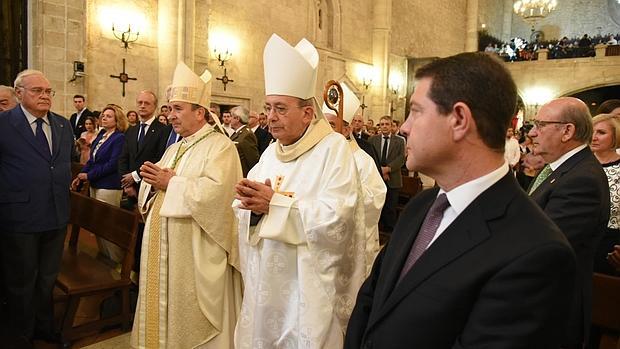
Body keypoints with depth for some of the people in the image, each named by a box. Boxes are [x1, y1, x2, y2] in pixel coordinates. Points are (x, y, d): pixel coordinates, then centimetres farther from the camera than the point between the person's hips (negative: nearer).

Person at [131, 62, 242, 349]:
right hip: (162, 246, 8)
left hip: (195, 252, -8)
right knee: (164, 304, 17)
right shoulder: (173, 149, 17)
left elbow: (215, 190, -25)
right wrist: (153, 181, -5)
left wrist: (171, 182, -17)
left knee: (190, 317, 4)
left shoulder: (220, 145, -10)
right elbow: (155, 189, 18)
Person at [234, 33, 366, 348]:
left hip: (310, 286, -6)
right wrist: (253, 204, -17)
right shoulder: (271, 152, 8)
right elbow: (242, 213, 6)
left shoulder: (334, 149, -12)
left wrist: (274, 204, -21)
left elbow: (336, 219, -23)